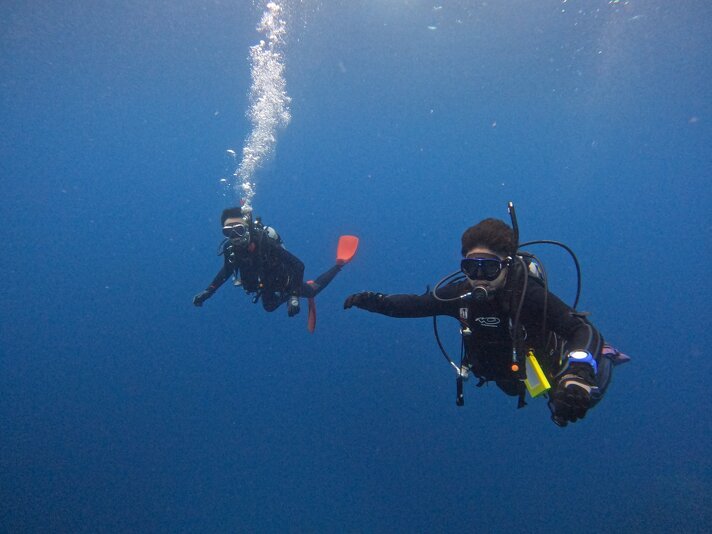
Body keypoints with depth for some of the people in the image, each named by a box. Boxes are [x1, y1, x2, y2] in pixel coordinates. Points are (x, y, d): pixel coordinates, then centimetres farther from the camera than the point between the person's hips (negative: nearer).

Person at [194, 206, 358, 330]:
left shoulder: (266, 243, -43)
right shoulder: (229, 250, -29)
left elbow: (298, 265, -40)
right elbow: (227, 270, -5)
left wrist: (294, 296, -46)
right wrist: (208, 291, -12)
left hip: (284, 280, -4)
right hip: (266, 285, 5)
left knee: (313, 290, 19)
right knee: (269, 307, 30)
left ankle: (339, 264, 36)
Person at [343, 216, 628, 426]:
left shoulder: (528, 293, -39)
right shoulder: (461, 293, -26)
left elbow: (584, 330, -45)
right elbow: (416, 304, -15)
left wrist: (578, 375, -63)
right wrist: (376, 302, -31)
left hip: (543, 371, -5)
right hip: (508, 377, 5)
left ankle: (600, 355, 22)